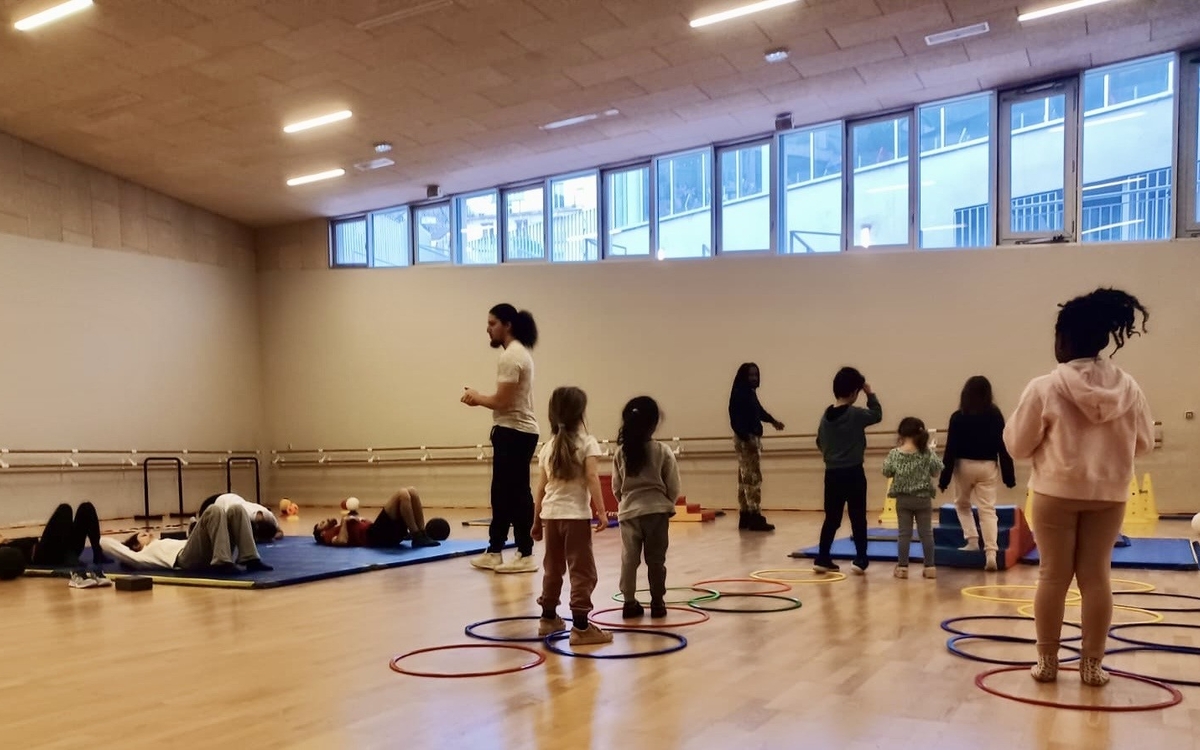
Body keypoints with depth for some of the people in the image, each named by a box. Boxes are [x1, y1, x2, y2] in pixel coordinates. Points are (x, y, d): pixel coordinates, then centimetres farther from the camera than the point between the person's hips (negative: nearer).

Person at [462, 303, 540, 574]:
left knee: (515, 495, -7)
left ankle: (525, 556, -2)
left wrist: (477, 398, -4)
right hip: (517, 431, 11)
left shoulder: (511, 356, -17)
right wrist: (480, 399, 10)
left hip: (514, 433, -11)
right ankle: (495, 552, 21)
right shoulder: (519, 352, 17)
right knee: (503, 494, 14)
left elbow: (502, 401, -21)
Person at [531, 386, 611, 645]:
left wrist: (537, 520, 15)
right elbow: (592, 478, -14)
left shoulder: (547, 447, 10)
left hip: (551, 515, 5)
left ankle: (548, 618, 30)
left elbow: (541, 487, 9)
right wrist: (601, 511, -15)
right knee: (582, 572, -2)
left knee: (553, 568, 19)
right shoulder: (587, 443, -3)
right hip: (576, 515, -5)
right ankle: (580, 627, -5)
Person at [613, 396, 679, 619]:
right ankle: (657, 603, 11)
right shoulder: (663, 452, -8)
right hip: (656, 510, -2)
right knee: (656, 559, 6)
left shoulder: (621, 453, -2)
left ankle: (629, 602, 11)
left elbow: (616, 488, 5)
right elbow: (673, 487, -3)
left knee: (629, 559, 7)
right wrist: (668, 504, 15)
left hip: (629, 511, 2)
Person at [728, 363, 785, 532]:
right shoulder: (739, 394, -15)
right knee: (753, 478, -9)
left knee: (745, 478, 11)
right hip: (745, 440, -10)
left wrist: (772, 421, 23)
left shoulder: (751, 392, 11)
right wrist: (746, 437, -26)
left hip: (754, 438, 10)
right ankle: (755, 518, -8)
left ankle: (745, 516, 16)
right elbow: (736, 419, -21)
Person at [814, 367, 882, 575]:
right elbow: (877, 414, 6)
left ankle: (822, 559, 10)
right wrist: (870, 393, 13)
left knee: (831, 518, 10)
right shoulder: (856, 414, -11)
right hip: (853, 473, -4)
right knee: (858, 517, 5)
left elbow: (820, 442, 11)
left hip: (832, 473, 4)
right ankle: (860, 559, 6)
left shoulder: (826, 415, 3)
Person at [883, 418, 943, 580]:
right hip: (923, 498, 0)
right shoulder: (927, 452, -8)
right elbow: (937, 471, -1)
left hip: (903, 499, 0)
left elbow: (886, 472, -1)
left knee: (904, 533, 6)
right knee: (926, 533, 7)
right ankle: (929, 566, 9)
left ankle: (902, 567, 6)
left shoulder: (895, 453, -8)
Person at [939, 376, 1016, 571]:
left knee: (962, 504, 23)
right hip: (988, 466, 1)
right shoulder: (995, 415, -2)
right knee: (988, 510, 0)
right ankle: (990, 553, -10)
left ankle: (972, 541, 18)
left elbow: (951, 449, -7)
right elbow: (1003, 447, 0)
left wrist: (944, 478, -3)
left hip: (964, 465, -1)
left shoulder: (958, 417, -7)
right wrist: (1009, 475, 5)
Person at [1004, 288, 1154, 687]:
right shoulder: (1128, 388, -2)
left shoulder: (1045, 388, -13)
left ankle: (1047, 661, 13)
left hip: (1057, 492, -2)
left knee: (1053, 575, 6)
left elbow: (1017, 445, -6)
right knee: (1096, 575, 8)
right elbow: (1144, 442, 9)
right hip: (1109, 494, 3)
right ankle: (1092, 663, 13)